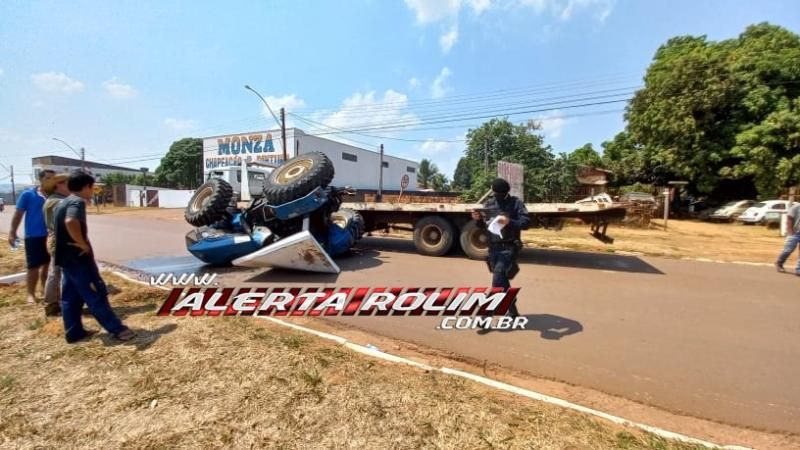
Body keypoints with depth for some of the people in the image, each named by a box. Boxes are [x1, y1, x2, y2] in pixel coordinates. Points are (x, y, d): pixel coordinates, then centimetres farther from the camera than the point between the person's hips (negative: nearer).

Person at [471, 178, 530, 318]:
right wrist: (478, 219, -9)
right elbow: (483, 226, 14)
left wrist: (509, 222, -28)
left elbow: (526, 223, -11)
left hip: (508, 248, -5)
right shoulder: (489, 204, 9)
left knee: (497, 280, -14)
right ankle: (513, 312, 30)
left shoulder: (516, 203, -3)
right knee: (502, 281, 13)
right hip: (493, 248, 5)